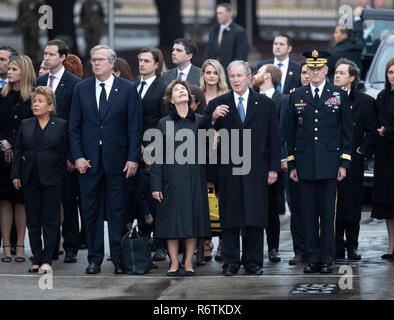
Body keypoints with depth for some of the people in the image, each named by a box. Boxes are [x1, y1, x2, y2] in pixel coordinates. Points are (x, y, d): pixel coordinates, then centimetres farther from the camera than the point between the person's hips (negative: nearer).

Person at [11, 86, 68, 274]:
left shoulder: (61, 126, 1)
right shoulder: (25, 125, 10)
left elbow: (66, 152, 3)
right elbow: (18, 152, 11)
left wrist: (62, 172, -3)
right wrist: (16, 175, 4)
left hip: (51, 180, -4)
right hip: (30, 180, 4)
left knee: (50, 221, -1)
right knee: (33, 221, 6)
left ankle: (47, 260, 3)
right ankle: (36, 259, 12)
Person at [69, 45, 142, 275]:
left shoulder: (127, 89, 1)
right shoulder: (81, 89, 8)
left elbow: (134, 126, 0)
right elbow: (75, 126, 8)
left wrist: (133, 158, -7)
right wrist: (78, 156, -3)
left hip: (117, 158, -2)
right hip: (89, 159, 2)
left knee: (117, 211, 2)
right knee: (91, 211, 5)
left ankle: (119, 259, 8)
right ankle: (95, 259, 12)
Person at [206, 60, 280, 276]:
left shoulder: (265, 104, 9)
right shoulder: (217, 104, 7)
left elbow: (273, 138, 8)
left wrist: (273, 168, 3)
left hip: (256, 169, 0)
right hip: (228, 170, 0)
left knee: (255, 217, 1)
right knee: (229, 217, 2)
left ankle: (253, 262, 8)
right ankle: (230, 262, 8)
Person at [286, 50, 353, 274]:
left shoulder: (340, 95, 5)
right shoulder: (297, 96, 11)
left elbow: (347, 131, 5)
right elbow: (292, 132, 12)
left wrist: (344, 163, -1)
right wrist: (291, 164, 7)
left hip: (329, 162, -2)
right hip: (305, 164, 2)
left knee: (328, 213, -1)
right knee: (308, 213, 3)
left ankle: (327, 259, 5)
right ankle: (312, 258, 9)